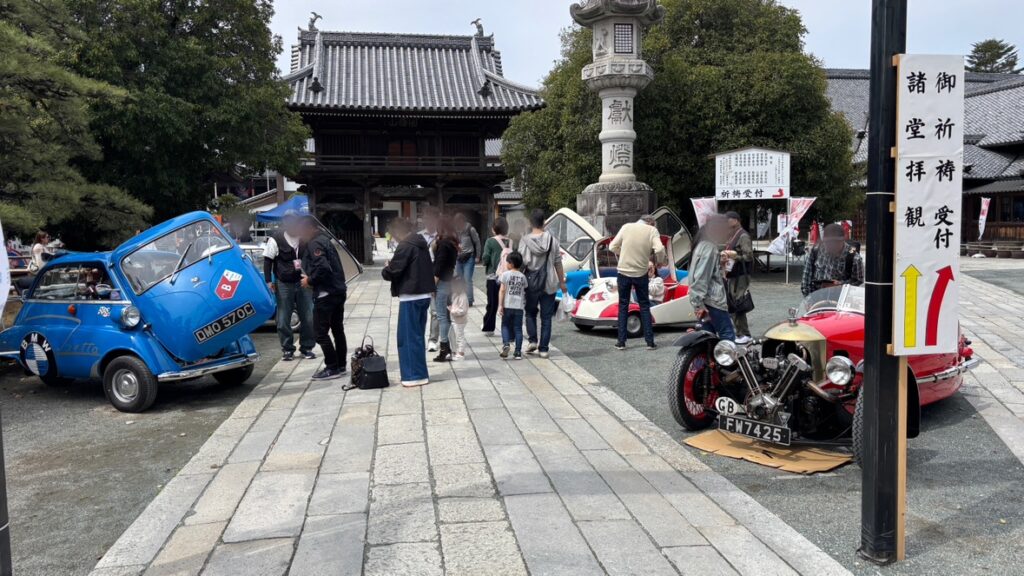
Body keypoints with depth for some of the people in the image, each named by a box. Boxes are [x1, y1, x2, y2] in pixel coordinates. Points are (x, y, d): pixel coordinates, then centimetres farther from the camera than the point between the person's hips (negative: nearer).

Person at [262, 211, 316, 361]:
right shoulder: (276, 239, -5)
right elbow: (268, 260, -2)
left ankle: (307, 348, 15)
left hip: (303, 282, 2)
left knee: (308, 318, 2)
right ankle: (287, 349, 14)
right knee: (283, 319, 3)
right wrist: (269, 280, -7)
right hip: (284, 284, -2)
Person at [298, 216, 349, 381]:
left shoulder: (315, 244, -14)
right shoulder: (324, 239, 16)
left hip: (325, 294, -10)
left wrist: (310, 281, -12)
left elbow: (322, 267, -26)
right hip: (338, 291, 10)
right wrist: (312, 279, 10)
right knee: (337, 329, 15)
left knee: (321, 332, -4)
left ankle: (332, 368, -1)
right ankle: (340, 365, 23)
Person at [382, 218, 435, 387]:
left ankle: (415, 375, 1)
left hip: (411, 297, -9)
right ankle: (419, 373, 21)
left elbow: (392, 272, -15)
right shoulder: (421, 244, 14)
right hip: (423, 294, 9)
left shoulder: (405, 246, -14)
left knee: (408, 337, -2)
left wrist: (385, 268, 6)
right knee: (416, 336, 16)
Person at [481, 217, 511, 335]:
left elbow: (486, 258, -10)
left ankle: (489, 328, 13)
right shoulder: (510, 242, 1)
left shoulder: (490, 241, -7)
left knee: (492, 304, 8)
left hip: (493, 276, -2)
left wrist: (486, 264, 9)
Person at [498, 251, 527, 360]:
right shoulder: (522, 276, 7)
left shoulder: (505, 274, -5)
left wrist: (500, 305, -7)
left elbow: (502, 291, -8)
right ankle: (518, 352, 5)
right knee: (518, 328, 6)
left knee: (505, 326, 11)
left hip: (507, 305, -3)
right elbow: (524, 292, 11)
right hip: (519, 306, 3)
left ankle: (506, 343, -13)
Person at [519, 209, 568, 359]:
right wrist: (562, 282, 11)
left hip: (531, 283, -1)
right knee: (546, 317, 7)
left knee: (530, 313, 19)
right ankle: (543, 348, 6)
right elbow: (558, 262, 2)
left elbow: (521, 262, -9)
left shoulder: (525, 240, -7)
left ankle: (533, 340, 6)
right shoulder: (552, 240, -2)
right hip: (549, 284, 1)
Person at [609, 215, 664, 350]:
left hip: (624, 272, 1)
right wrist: (659, 257, 5)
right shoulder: (652, 230, -5)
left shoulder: (626, 227, -1)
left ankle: (621, 342, 10)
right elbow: (659, 250, -17)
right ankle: (650, 342, 12)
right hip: (641, 273, -1)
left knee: (623, 306, 11)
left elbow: (612, 247, 0)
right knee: (644, 306, 13)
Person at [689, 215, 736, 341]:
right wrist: (699, 304, -23)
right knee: (728, 335, -7)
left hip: (707, 302, 10)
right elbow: (701, 278, -21)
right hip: (712, 301, -10)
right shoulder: (709, 248, -14)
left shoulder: (705, 246, 17)